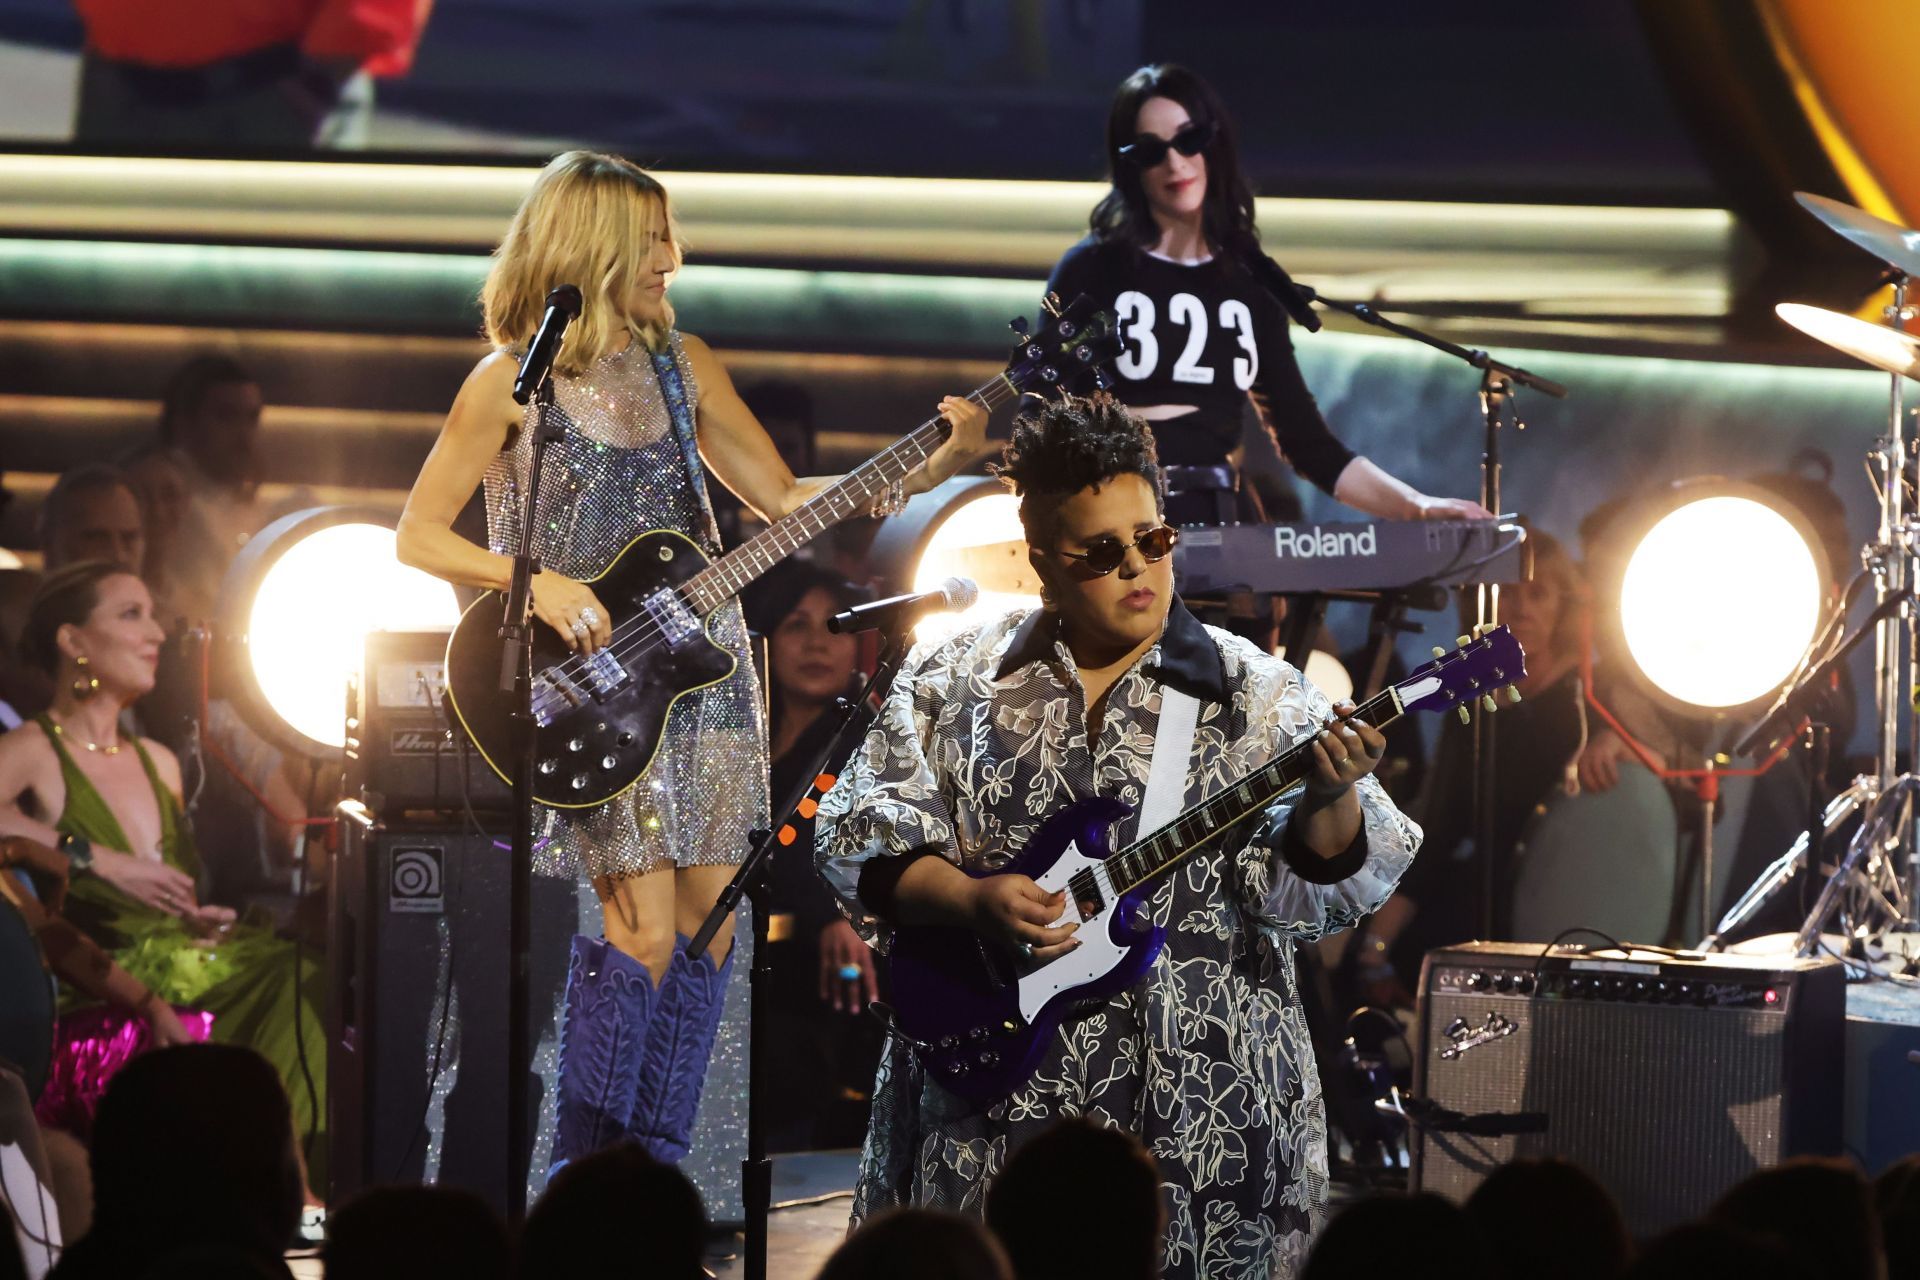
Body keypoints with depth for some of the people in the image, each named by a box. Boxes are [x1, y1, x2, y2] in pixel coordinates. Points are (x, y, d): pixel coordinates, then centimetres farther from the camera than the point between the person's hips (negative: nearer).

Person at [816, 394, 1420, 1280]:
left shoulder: (1254, 697, 4)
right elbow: (861, 838, 3)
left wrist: (1332, 797, -24)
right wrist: (971, 900, -14)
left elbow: (1310, 887, -4)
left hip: (1198, 1103, -1)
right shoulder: (955, 682, 7)